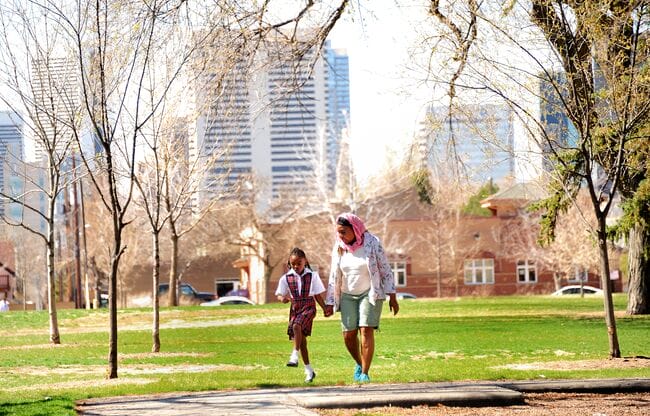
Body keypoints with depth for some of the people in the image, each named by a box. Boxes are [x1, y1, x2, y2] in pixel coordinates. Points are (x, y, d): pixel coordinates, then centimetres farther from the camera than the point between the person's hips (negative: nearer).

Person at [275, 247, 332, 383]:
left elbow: (318, 295, 7)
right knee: (301, 338, 6)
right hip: (295, 308, 3)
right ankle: (309, 370, 14)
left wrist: (325, 309, 4)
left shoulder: (312, 276, 1)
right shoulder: (286, 278, 4)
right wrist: (283, 298, -16)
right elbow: (279, 294, 6)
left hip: (308, 307, -3)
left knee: (297, 326, -31)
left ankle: (294, 356, -34)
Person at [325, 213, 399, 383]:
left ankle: (365, 373, -14)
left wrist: (392, 297, -7)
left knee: (366, 330, -16)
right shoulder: (339, 247, 0)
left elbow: (385, 271, -5)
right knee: (348, 334, -2)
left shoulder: (372, 243, -11)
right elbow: (334, 276, 7)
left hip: (370, 293, -4)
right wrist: (330, 303, 5)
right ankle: (359, 363, 25)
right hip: (347, 296, 4)